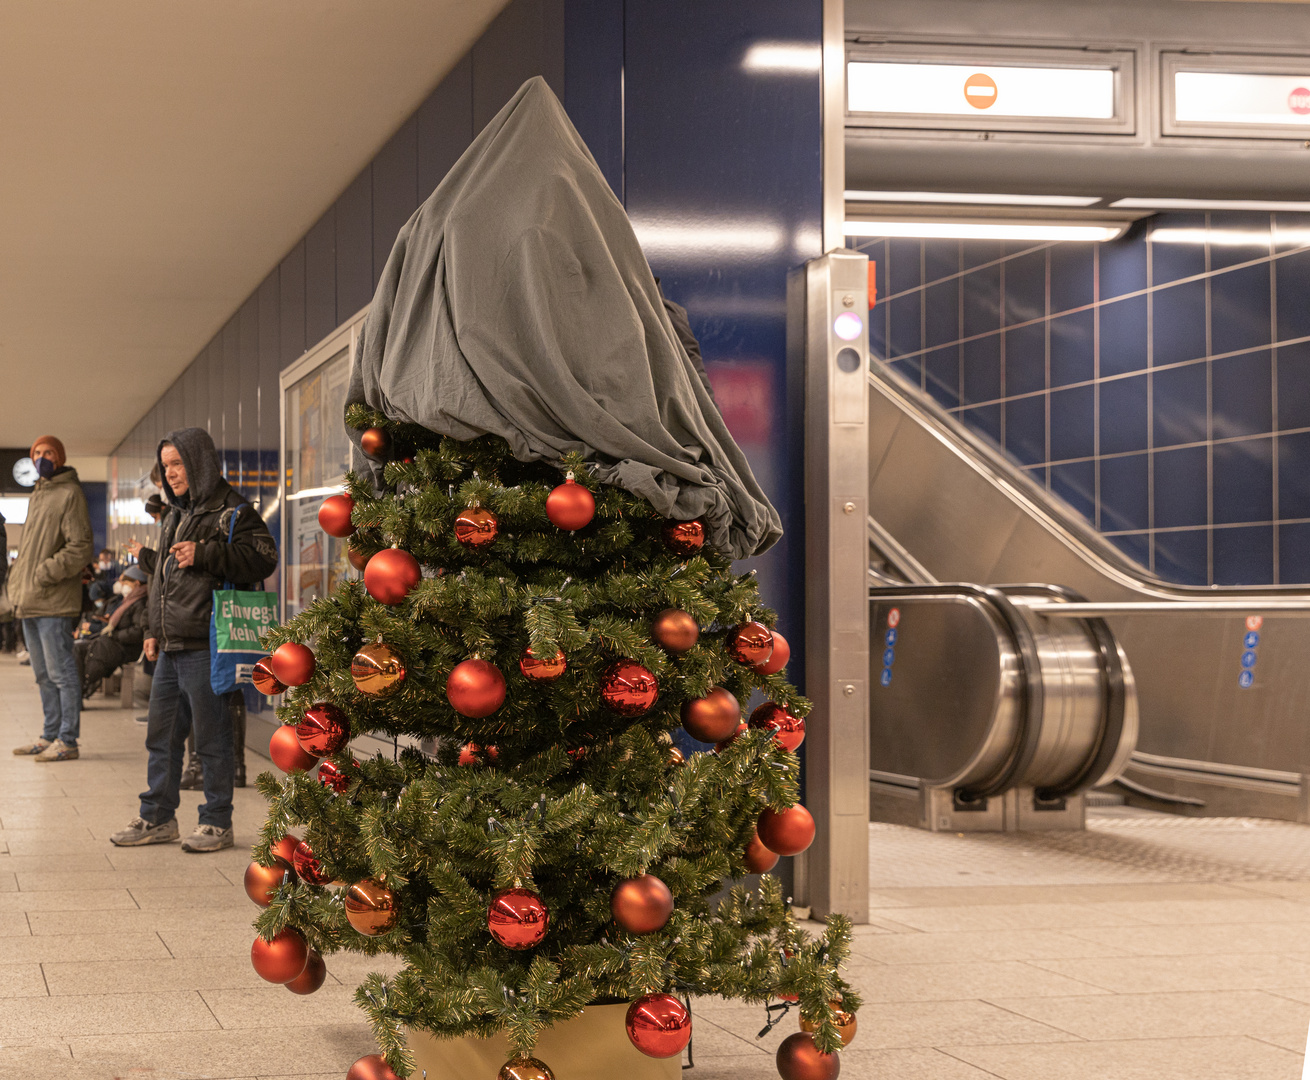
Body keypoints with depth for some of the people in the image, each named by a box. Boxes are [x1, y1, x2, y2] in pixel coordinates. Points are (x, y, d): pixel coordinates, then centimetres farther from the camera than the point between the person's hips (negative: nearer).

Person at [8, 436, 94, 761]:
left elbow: (80, 548, -15)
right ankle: (50, 735, 21)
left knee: (61, 673, -6)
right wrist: (19, 582, 13)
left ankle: (67, 740, -4)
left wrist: (45, 574, -19)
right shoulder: (37, 496, 19)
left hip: (54, 602, -9)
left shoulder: (70, 494, -7)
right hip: (30, 601, 9)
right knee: (44, 674, 14)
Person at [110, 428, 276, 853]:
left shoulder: (232, 513, -6)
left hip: (205, 646, -9)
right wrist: (154, 630, 20)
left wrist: (204, 554, -21)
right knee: (161, 733, 13)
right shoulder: (176, 516, 20)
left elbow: (263, 559, -18)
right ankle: (158, 817, 23)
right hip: (171, 646, 9)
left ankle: (217, 823, 6)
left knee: (211, 737, -3)